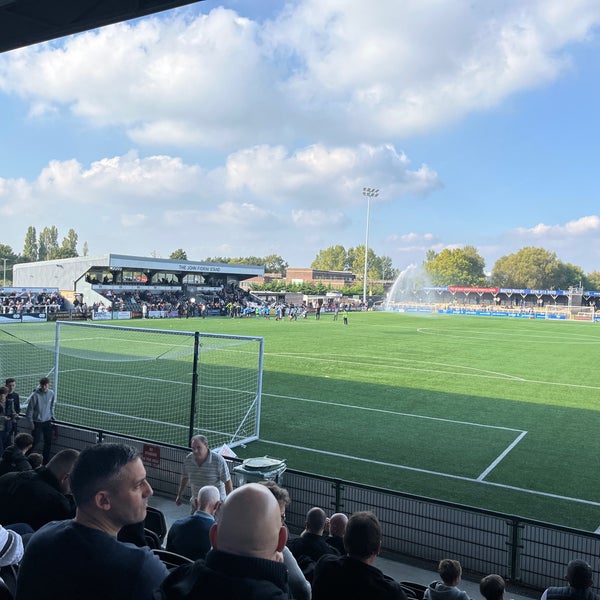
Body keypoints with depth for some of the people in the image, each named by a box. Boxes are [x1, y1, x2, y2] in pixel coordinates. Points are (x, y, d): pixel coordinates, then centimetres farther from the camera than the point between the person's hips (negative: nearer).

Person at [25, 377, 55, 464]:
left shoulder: (51, 394, -1)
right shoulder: (35, 395, -15)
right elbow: (30, 409, -9)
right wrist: (31, 422, -9)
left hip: (48, 422, 4)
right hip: (37, 422, -4)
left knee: (48, 442, 8)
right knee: (35, 442, -2)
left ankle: (46, 460, 21)